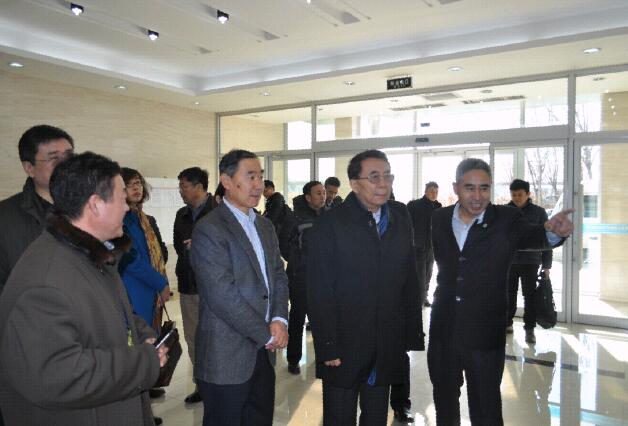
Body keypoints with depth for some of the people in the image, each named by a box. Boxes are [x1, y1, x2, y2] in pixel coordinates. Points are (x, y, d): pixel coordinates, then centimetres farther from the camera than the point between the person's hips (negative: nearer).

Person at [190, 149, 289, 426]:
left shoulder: (265, 226, 11)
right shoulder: (208, 230, -15)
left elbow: (278, 275, 10)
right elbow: (222, 296, -20)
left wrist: (279, 319, -8)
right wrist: (268, 334, -14)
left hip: (263, 351, 7)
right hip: (227, 356, -7)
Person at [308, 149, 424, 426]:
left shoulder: (401, 223, 6)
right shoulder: (330, 225, -10)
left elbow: (409, 283, 8)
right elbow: (319, 293, -12)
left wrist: (413, 336, 4)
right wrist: (328, 348, -14)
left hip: (388, 350, 5)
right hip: (343, 349, -4)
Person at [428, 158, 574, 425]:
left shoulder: (507, 219, -8)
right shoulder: (439, 219, 0)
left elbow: (531, 236, -24)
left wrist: (553, 231, -45)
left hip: (485, 336, -3)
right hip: (443, 333, 3)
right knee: (444, 404, 22)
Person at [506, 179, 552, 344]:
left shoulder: (539, 212, -1)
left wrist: (546, 265, -3)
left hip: (530, 262, -1)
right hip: (508, 262, 2)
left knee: (530, 296, 2)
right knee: (508, 295, 10)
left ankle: (529, 329, 12)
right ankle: (507, 323, 24)